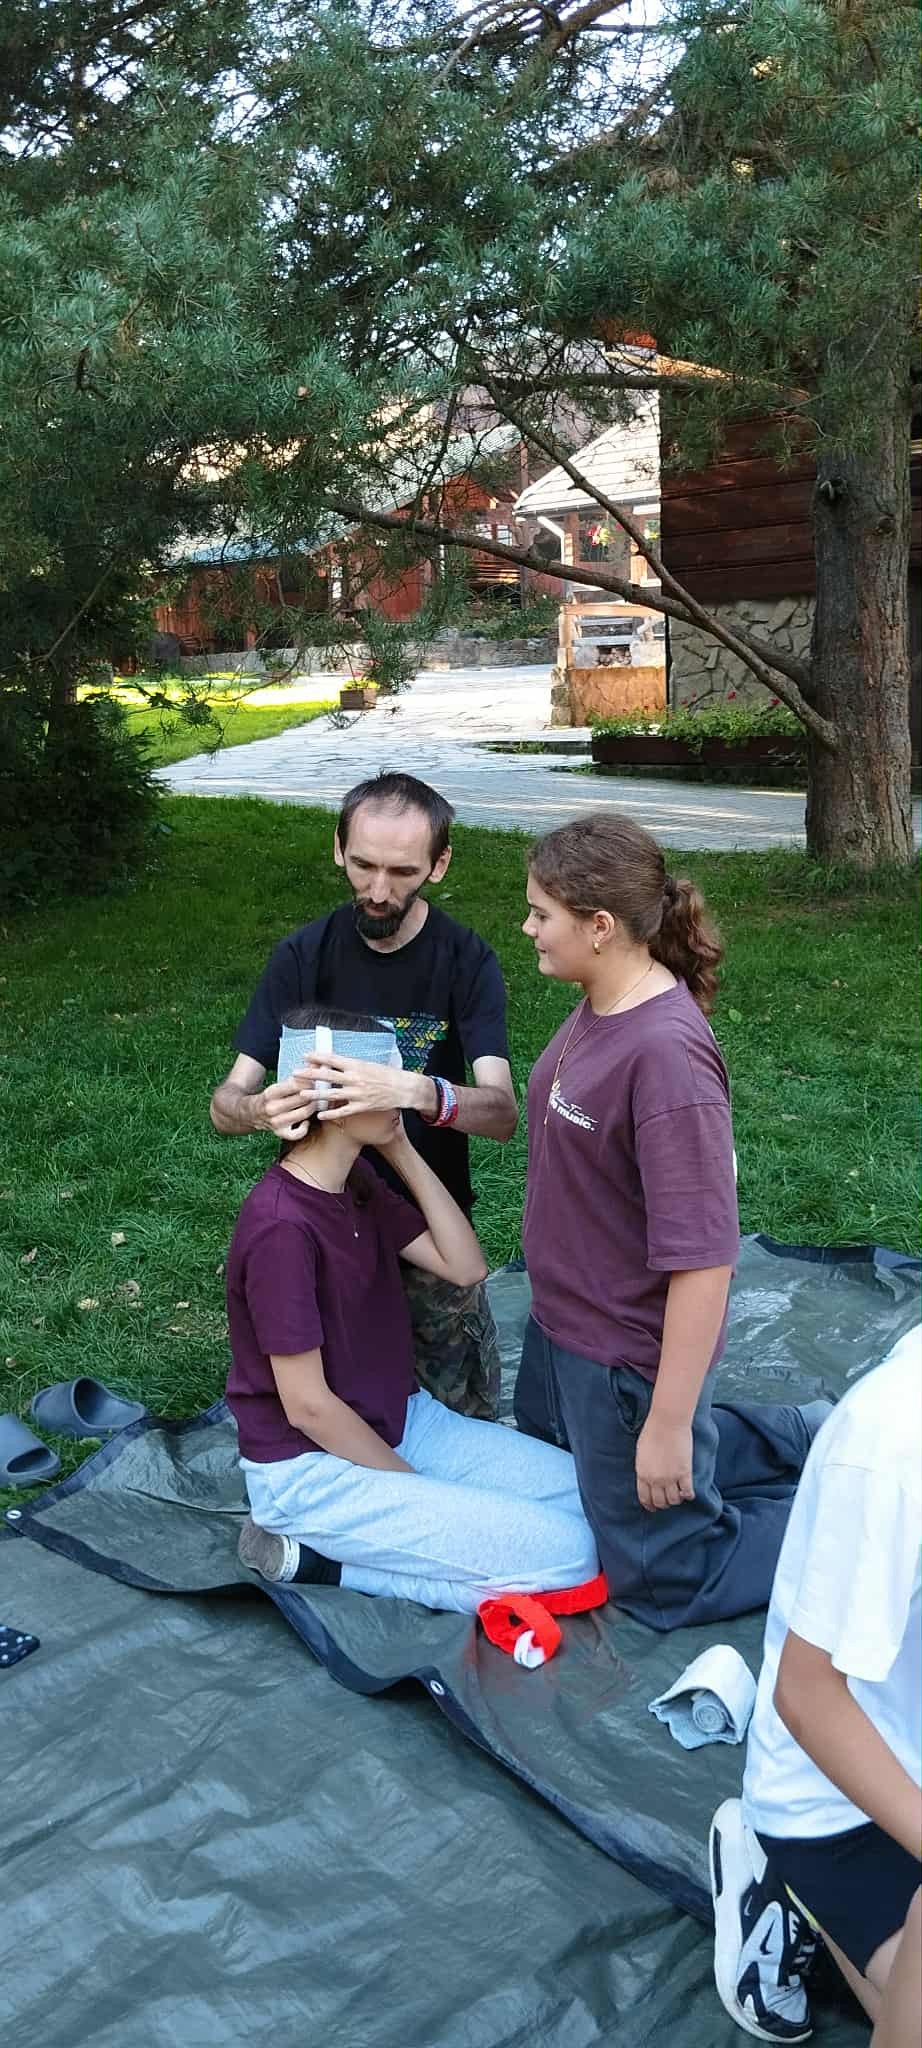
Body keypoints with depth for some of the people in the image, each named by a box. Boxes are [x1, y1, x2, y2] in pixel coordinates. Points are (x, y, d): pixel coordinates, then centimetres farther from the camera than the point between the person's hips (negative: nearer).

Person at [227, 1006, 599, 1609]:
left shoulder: (356, 1181, 2)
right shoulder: (281, 1226, -26)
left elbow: (466, 1267, 0)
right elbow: (307, 1406, -22)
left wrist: (404, 1152, -7)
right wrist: (416, 1485, -11)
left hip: (400, 1420, 9)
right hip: (314, 1467, -9)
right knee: (566, 1555, -15)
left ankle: (382, 1533, 7)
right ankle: (315, 1554, -6)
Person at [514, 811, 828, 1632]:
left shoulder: (664, 1050, -32)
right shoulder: (600, 1007, -7)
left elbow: (703, 1259, -30)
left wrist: (668, 1423, -25)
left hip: (629, 1355, -9)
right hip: (565, 1324, 9)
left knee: (666, 1581, 11)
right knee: (551, 1453, 34)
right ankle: (814, 1440, 36)